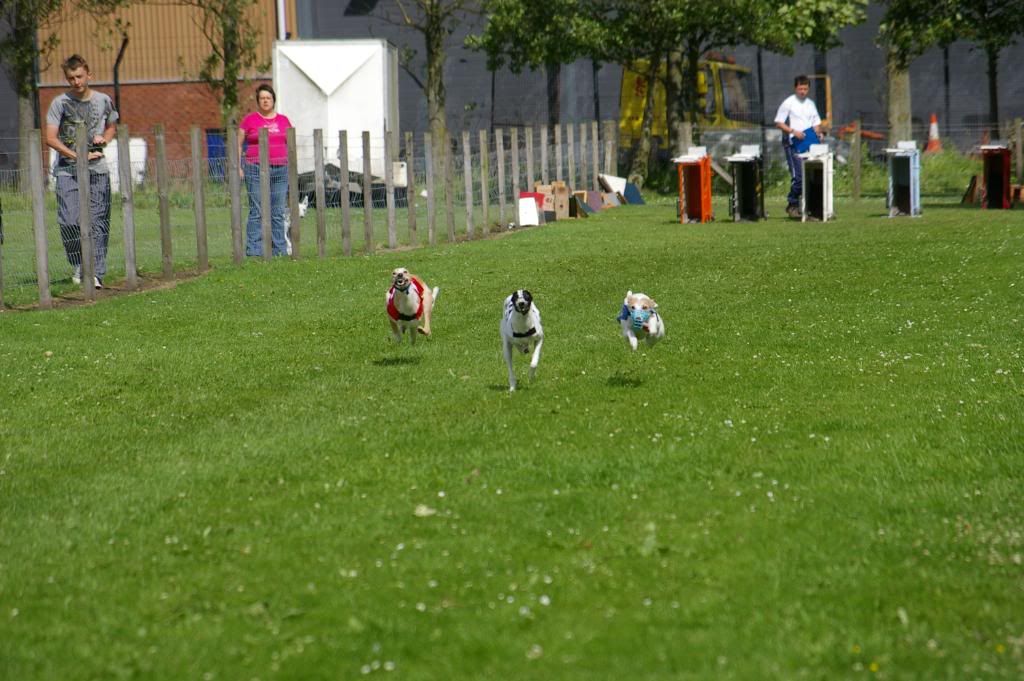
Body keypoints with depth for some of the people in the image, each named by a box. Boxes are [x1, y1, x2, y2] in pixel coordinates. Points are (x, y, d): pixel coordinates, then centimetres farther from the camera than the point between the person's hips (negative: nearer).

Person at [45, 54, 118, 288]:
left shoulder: (103, 101, 8)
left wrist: (104, 138, 2)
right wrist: (77, 156, -15)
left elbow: (112, 126, 26)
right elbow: (51, 138, -7)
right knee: (69, 221, -10)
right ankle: (78, 265, 11)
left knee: (98, 222, -4)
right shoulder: (60, 103, -1)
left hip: (98, 171, 2)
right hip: (67, 171, -2)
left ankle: (96, 273, -1)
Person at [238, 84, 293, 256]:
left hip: (280, 170, 3)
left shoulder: (283, 120, 13)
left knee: (278, 213, 5)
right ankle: (254, 251, -7)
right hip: (256, 169, -3)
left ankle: (280, 250, 9)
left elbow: (290, 145, 20)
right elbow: (238, 144, 6)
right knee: (257, 212, -7)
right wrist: (238, 167, -3)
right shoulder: (249, 120, 4)